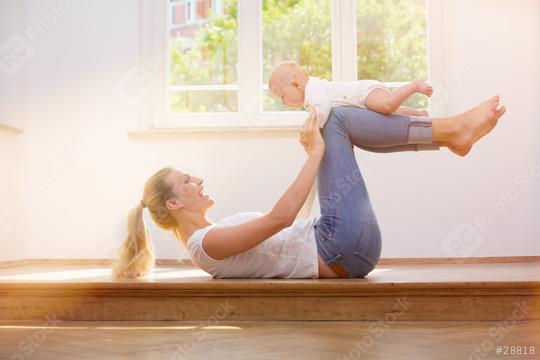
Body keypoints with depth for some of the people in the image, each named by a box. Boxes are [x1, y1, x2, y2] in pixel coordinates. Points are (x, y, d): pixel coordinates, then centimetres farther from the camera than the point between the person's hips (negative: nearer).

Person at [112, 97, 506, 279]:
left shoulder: (212, 232, 17)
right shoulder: (207, 243, -14)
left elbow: (285, 218, 23)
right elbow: (281, 217, -25)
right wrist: (316, 152, -18)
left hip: (335, 246, 10)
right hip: (345, 249, -10)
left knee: (340, 125, 10)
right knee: (336, 120, -8)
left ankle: (449, 132, 3)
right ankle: (450, 129, -5)